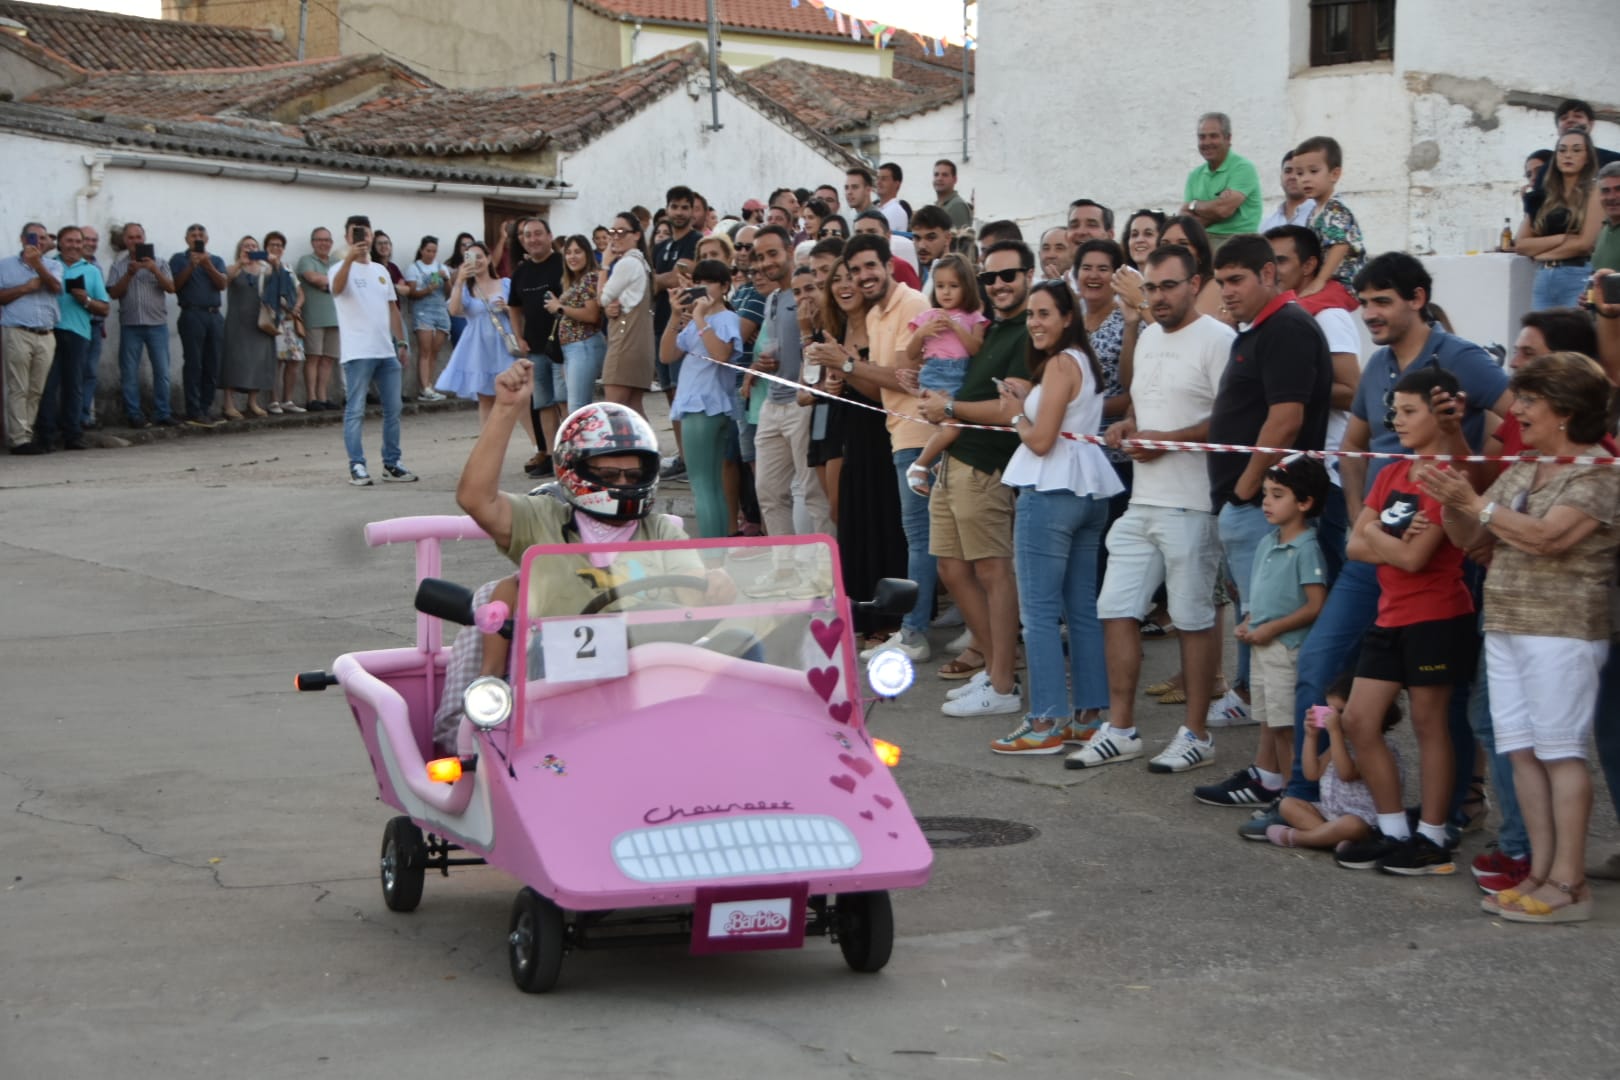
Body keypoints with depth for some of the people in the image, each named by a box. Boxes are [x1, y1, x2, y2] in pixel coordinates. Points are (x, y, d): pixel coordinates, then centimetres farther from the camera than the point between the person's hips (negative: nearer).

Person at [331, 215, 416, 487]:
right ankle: (356, 466, -2)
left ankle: (391, 464, 17)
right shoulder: (343, 269, -4)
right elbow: (337, 288, -28)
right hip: (358, 353, -6)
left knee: (393, 410, 9)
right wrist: (350, 258, -44)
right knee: (355, 411, -5)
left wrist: (401, 343, 13)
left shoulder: (381, 271, 16)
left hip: (387, 352, 7)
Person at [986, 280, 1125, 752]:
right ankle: (1090, 714, 15)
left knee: (1039, 610, -6)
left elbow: (1041, 440, -16)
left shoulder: (1060, 364, -13)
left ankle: (1047, 722, -6)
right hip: (1088, 490, 10)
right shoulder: (1086, 360, 15)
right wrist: (1029, 399, 10)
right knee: (1083, 607, 12)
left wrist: (1016, 413, 1)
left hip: (1051, 492, -10)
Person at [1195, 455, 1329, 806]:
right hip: (1263, 646, 9)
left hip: (1287, 648, -9)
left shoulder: (1306, 549, -16)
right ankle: (1262, 780, 27)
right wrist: (1248, 624, 6)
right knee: (1267, 720, 17)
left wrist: (1271, 629, -18)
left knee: (1285, 724, -3)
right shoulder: (1267, 542, 10)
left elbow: (1315, 606, -19)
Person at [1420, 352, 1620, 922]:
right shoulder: (1521, 471, 16)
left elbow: (1546, 537, -21)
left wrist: (1476, 502, -18)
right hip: (1506, 628, 8)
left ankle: (1567, 882, -4)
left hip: (1562, 632, -8)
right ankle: (1541, 872, 10)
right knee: (1523, 751, 5)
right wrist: (1451, 500, -3)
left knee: (1560, 752, -6)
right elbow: (1469, 538, 16)